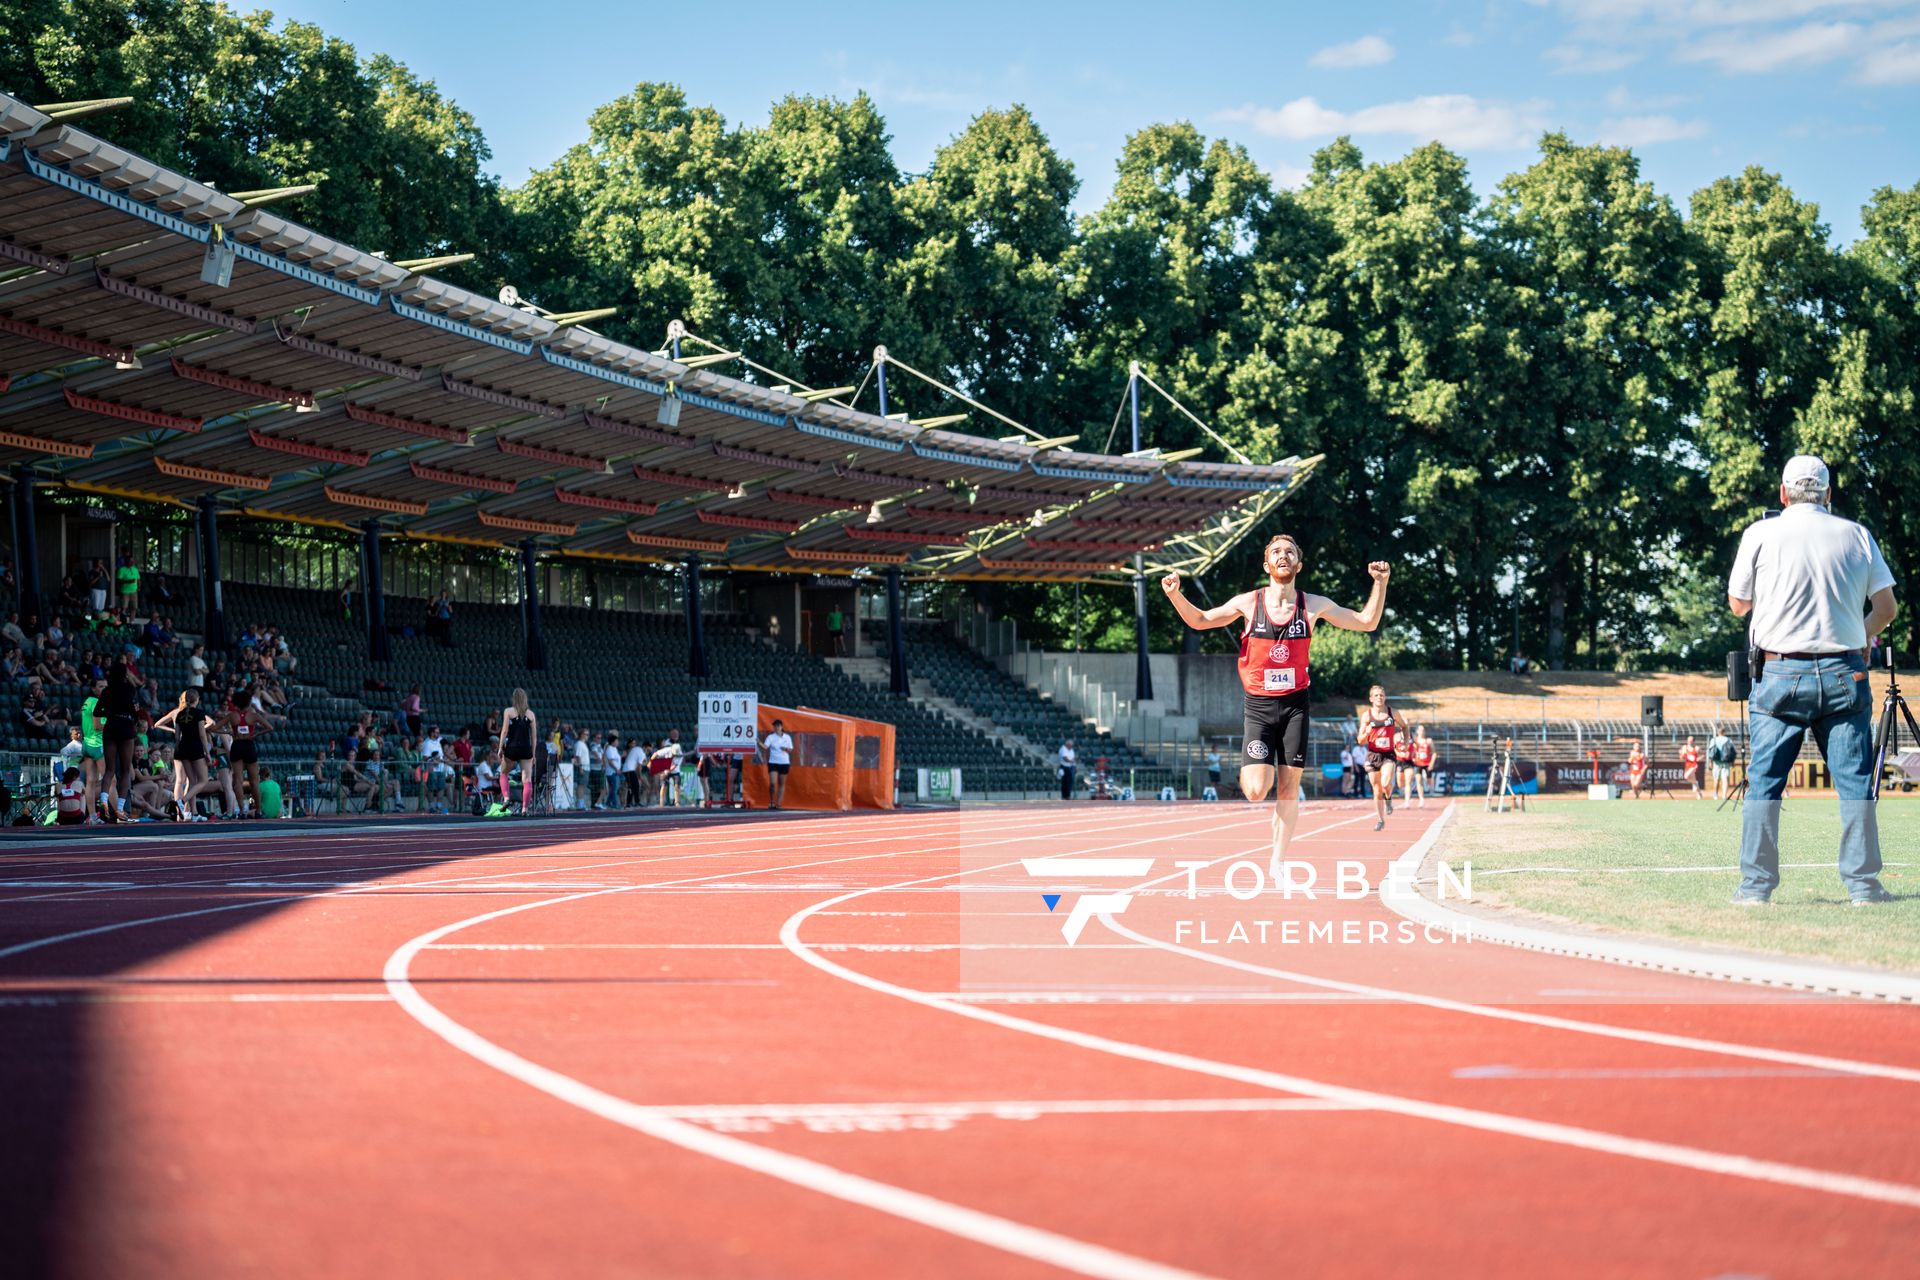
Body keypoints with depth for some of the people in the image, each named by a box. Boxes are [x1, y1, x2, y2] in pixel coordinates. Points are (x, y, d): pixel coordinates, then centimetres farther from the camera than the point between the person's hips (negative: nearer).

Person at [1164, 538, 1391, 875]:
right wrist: (1175, 595, -13)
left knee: (1289, 786, 1)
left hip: (1294, 704, 1)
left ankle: (1277, 866, 11)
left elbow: (1367, 622, 7)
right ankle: (1248, 770, 23)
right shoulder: (1249, 603, -3)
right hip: (1258, 706, -1)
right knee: (1257, 791, -15)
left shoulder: (1313, 606, 0)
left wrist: (1380, 584, -7)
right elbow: (1200, 621, 5)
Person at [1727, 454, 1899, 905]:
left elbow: (1738, 605, 10)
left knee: (1764, 781, 3)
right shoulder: (1856, 536, 6)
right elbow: (1886, 606, 9)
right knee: (1856, 782, 5)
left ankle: (1756, 885, 0)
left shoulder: (1761, 534, 0)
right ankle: (1862, 883, 4)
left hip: (1779, 673, -1)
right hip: (1844, 674, 1)